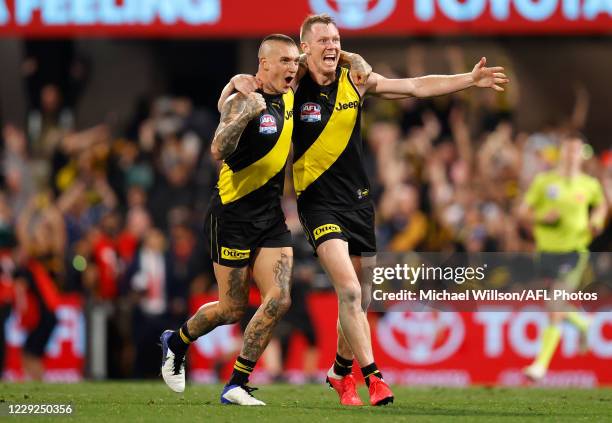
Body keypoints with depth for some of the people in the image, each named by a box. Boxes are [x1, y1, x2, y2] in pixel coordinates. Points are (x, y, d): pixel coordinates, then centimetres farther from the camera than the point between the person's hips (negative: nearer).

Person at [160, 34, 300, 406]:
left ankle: (236, 386, -2)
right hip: (233, 216, -6)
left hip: (271, 216, 6)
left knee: (279, 300, -10)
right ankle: (176, 343, 32)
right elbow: (218, 151, -29)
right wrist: (245, 115, -41)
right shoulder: (242, 101, -14)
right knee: (233, 309, 2)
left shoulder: (289, 99, 7)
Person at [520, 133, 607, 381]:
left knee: (556, 307, -14)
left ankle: (542, 363, -13)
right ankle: (582, 323, 45)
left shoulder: (589, 185, 4)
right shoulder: (544, 182, 1)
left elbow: (601, 205, 25)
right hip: (548, 249, 2)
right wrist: (542, 218, -16)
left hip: (574, 250, -2)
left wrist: (597, 222, 5)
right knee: (557, 308, 12)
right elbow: (522, 212, 3)